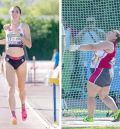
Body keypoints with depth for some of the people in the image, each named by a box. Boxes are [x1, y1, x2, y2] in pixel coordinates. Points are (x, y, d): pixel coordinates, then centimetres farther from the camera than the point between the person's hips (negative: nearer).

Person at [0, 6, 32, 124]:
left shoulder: (24, 26, -1)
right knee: (11, 88, -13)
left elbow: (29, 44, -9)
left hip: (21, 60, -1)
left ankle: (23, 107, 41)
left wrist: (18, 33, -17)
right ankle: (13, 115, -18)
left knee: (21, 88, 12)